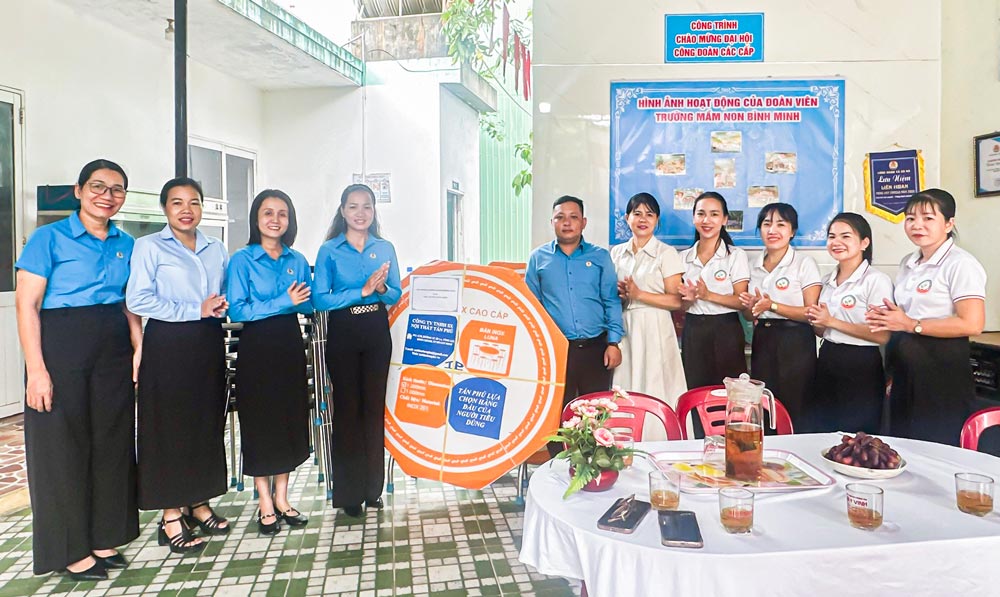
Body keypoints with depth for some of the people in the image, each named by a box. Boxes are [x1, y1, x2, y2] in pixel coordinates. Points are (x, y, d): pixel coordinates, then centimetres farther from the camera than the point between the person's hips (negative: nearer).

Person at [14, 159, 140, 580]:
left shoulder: (126, 244, 10)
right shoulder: (50, 238, -4)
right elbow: (26, 304, -9)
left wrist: (138, 349, 3)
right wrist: (36, 369, -16)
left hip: (114, 351, 5)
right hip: (62, 347, -5)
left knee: (112, 443, 10)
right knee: (63, 446, 4)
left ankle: (103, 538, 26)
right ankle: (71, 550, 18)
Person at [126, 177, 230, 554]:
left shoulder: (216, 250, 14)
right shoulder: (149, 247, -2)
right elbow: (138, 300, -12)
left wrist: (221, 306, -3)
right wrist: (196, 310, -15)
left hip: (209, 343, 5)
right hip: (168, 344, -5)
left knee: (208, 424, 10)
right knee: (169, 427, 0)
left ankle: (198, 504, 24)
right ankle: (171, 517, 11)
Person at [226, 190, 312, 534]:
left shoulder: (298, 260, 8)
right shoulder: (242, 260, -5)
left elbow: (309, 306, 9)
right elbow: (236, 311, -13)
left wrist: (297, 301, -12)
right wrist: (284, 302, -17)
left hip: (290, 346, 4)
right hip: (256, 348, -4)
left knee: (291, 418, 9)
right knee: (259, 422, 3)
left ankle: (282, 498, 24)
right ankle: (265, 504, 18)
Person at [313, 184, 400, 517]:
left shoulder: (385, 248, 8)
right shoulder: (329, 250, 0)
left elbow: (396, 295, 7)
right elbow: (320, 300, -8)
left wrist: (382, 288, -15)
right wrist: (362, 291, -18)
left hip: (378, 335, 2)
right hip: (343, 335, -2)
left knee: (375, 408, 7)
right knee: (347, 409, 4)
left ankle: (372, 487, 21)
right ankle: (349, 492, 17)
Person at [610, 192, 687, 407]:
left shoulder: (666, 253, -1)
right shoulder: (616, 252, 12)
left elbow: (676, 301, -6)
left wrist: (639, 294, -14)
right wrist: (618, 294, -1)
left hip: (654, 328, -4)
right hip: (623, 327, 4)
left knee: (654, 388, -4)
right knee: (624, 389, 3)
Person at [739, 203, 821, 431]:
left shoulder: (804, 263, -5)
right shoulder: (755, 265, 12)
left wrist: (772, 306, -21)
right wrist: (750, 306, -2)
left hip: (795, 344, -5)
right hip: (762, 341, 5)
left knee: (794, 411, -2)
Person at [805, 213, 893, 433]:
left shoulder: (876, 280, -10)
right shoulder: (828, 281, 12)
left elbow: (882, 336, -18)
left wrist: (831, 321, -17)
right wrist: (816, 322, -3)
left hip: (861, 368, -6)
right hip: (827, 364, 7)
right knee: (822, 435, 13)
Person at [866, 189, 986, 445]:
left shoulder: (961, 264, -10)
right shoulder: (908, 263, 14)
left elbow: (972, 324, -19)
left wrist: (911, 325, -17)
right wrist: (886, 317, 4)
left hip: (942, 370, -8)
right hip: (904, 368, 8)